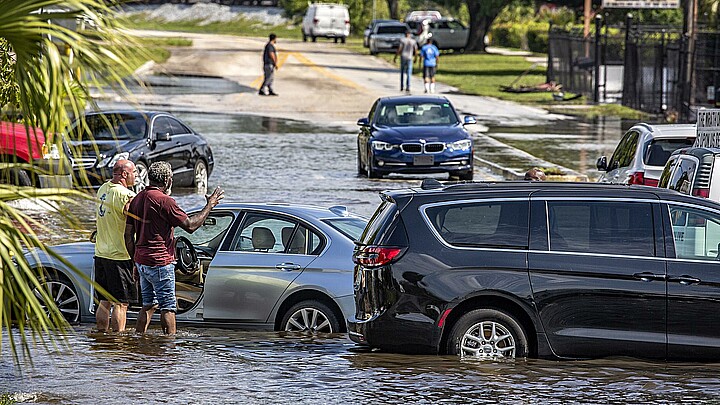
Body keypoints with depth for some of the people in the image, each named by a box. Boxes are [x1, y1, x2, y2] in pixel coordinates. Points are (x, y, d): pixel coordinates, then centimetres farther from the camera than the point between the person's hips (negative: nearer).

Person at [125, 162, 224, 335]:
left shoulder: (137, 199, 10)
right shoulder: (164, 200, -15)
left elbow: (128, 236, 13)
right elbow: (190, 225, -14)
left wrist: (135, 262, 20)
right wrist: (210, 205, -3)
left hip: (142, 261, 8)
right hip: (160, 262, -8)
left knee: (149, 304, 16)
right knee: (168, 307, -2)